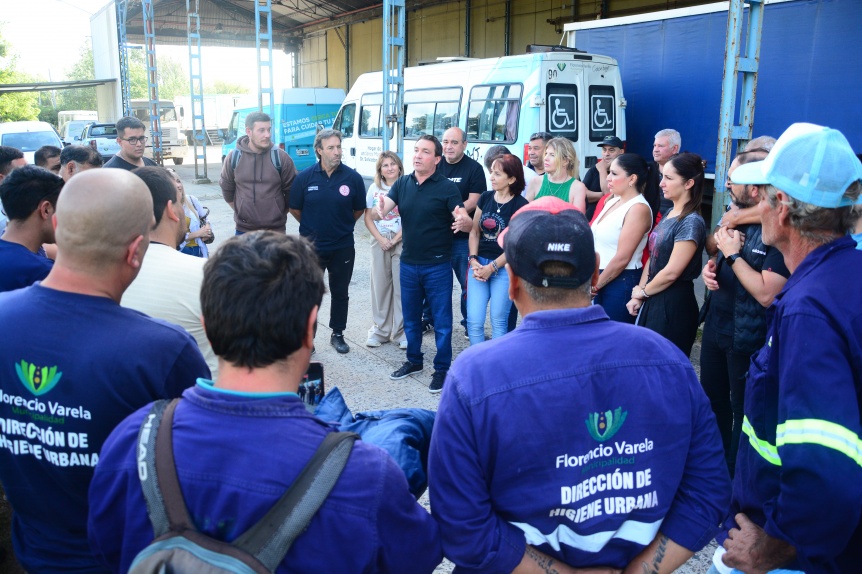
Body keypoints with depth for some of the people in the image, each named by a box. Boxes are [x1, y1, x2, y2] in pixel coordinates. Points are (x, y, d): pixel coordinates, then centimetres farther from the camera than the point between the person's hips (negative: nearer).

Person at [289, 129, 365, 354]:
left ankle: (338, 334, 29)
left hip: (343, 248, 1)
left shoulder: (352, 177, -8)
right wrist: (312, 227, 11)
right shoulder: (305, 177, -8)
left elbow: (359, 209, 5)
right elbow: (295, 209, 4)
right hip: (311, 247, 0)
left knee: (340, 293, 13)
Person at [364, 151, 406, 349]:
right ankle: (380, 329, 16)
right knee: (380, 286, 6)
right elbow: (368, 218, 7)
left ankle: (401, 332, 6)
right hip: (379, 242, 3)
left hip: (402, 242, -3)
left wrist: (395, 240, -11)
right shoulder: (374, 188, 8)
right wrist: (381, 239, -6)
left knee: (401, 286, -2)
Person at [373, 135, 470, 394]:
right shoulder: (402, 183, 4)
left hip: (437, 265, -4)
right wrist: (379, 211, -29)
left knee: (441, 319, 4)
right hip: (408, 263, 5)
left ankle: (442, 369, 18)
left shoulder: (447, 187, -9)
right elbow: (379, 213, -5)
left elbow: (466, 221, -13)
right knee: (410, 317, 17)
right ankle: (413, 360, 35)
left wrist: (464, 220, -37)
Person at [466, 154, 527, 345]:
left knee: (499, 321, 4)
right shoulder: (485, 197, 7)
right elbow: (474, 231, 11)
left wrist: (492, 267, -12)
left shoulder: (520, 205, -9)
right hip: (479, 263, 4)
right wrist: (473, 260, -3)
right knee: (474, 321, 0)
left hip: (504, 268, -4)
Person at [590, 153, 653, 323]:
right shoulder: (612, 201, 10)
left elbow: (622, 258, -19)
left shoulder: (638, 208, -16)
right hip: (600, 278, 8)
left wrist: (596, 285, -9)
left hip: (621, 282, -8)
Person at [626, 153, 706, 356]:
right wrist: (638, 297, 3)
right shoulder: (668, 215, 10)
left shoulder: (691, 222, -17)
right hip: (653, 300, 8)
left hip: (673, 306, -8)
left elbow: (671, 272, -20)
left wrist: (643, 292, -5)